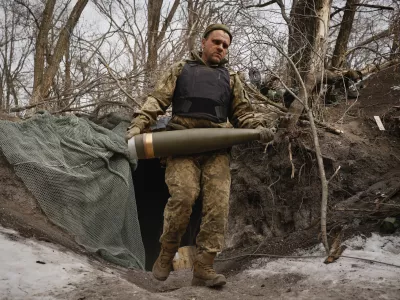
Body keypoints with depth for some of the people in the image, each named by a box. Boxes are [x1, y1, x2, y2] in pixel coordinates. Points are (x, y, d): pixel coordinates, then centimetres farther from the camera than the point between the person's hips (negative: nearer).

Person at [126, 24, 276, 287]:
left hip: (216, 148, 2)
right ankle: (166, 256, 0)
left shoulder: (230, 78, 25)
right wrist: (138, 125, -7)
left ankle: (204, 268, -9)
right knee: (183, 197, -21)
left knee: (218, 204, -13)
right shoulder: (181, 70, 20)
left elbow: (243, 112, 19)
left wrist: (259, 128, -3)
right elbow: (157, 100, 9)